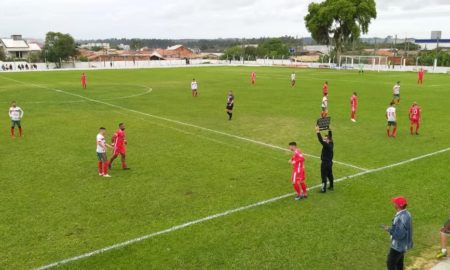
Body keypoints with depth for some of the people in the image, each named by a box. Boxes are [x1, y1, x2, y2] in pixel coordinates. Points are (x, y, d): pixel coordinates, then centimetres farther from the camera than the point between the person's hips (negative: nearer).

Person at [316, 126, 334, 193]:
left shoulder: (327, 145, -24)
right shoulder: (331, 144, -1)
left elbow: (321, 140, -35)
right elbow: (330, 137, 15)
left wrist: (318, 132, -37)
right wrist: (329, 130, 20)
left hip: (325, 163, -9)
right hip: (330, 162, 9)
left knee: (324, 176, -2)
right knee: (330, 175, 20)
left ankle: (323, 189, 2)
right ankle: (331, 187, 32)